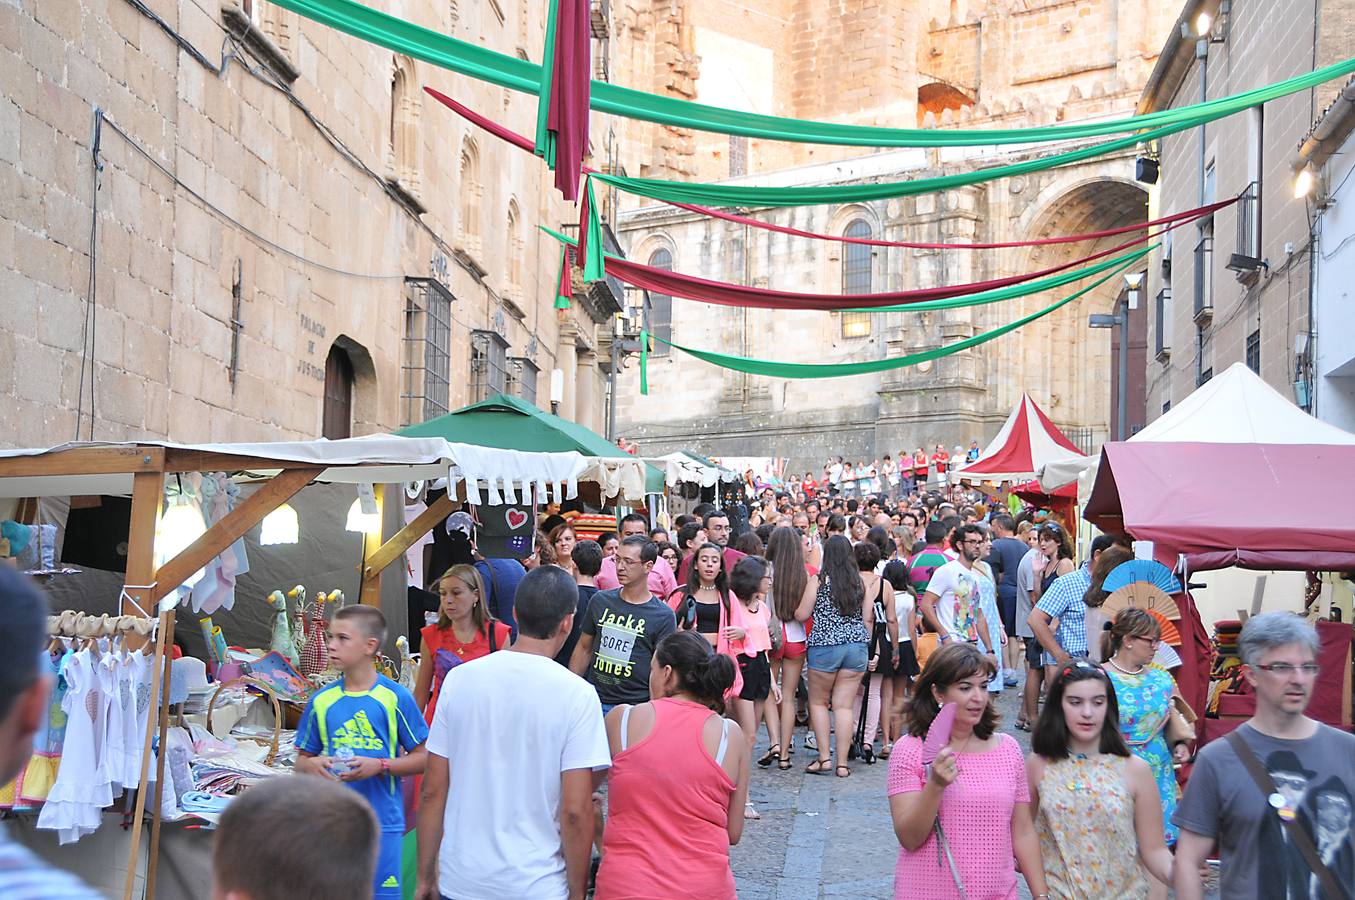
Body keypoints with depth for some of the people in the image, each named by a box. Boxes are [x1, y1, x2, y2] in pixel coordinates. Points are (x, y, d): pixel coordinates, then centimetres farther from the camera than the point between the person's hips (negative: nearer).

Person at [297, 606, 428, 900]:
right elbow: (302, 760, 12)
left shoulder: (395, 698, -5)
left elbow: (423, 758, -2)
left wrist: (378, 766, -16)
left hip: (382, 823, -3)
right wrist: (312, 765, -11)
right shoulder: (321, 700, 4)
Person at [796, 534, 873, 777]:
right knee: (844, 706, 5)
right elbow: (868, 619, 5)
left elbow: (801, 615, -3)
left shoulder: (819, 581, -6)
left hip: (825, 646, -3)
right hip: (857, 646, 3)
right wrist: (864, 647, 16)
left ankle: (824, 757, 6)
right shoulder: (861, 583, 4)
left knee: (818, 702, 13)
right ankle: (842, 763, 4)